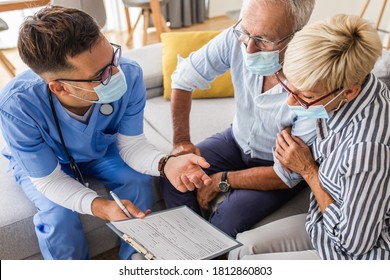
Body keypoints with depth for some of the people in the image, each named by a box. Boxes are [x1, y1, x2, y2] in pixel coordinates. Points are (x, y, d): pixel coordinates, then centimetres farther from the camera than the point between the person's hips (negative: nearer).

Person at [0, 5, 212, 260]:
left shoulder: (129, 74, -35)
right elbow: (50, 180, -27)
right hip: (41, 163, -2)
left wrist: (165, 164, -42)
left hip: (101, 149, 3)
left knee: (139, 181, -19)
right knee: (59, 215, -25)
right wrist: (100, 207, -44)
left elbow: (131, 144, -20)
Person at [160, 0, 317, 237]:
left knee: (227, 219, -25)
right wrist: (181, 141, -11)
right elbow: (183, 79, -8)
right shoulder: (236, 39, -25)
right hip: (237, 139, 4)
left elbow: (288, 175, -25)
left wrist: (221, 181, -19)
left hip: (277, 166, -4)